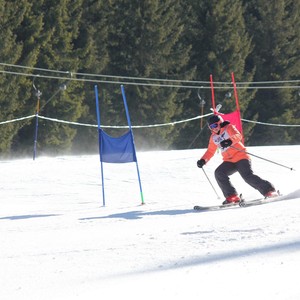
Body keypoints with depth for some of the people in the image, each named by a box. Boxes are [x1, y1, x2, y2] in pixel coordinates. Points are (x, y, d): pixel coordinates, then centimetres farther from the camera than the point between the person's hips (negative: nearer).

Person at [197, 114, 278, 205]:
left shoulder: (229, 128, -1)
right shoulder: (213, 138, 17)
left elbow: (238, 136, -21)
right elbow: (210, 151, 28)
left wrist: (229, 141, -42)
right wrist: (203, 160, 11)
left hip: (240, 157, -6)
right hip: (229, 162, 6)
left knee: (248, 176, -24)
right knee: (219, 173, -19)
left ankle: (269, 191, -15)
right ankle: (232, 196, -17)